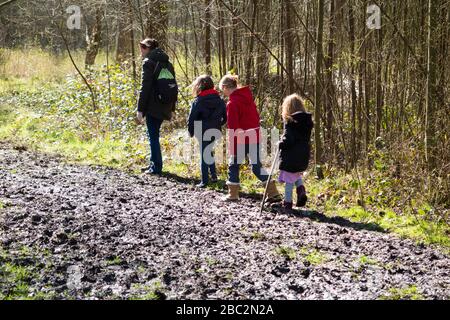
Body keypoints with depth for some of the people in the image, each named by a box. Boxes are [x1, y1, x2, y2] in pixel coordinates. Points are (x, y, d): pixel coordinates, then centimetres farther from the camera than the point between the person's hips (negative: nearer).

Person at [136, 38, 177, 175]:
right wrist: (171, 107, 20)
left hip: (153, 106, -7)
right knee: (154, 134, 18)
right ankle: (154, 164, 24)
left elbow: (145, 87, -14)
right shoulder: (167, 63, 14)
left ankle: (156, 167, 1)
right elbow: (173, 86, 16)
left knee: (153, 136, 0)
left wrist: (140, 109, -14)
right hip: (165, 106, 7)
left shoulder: (148, 62, -8)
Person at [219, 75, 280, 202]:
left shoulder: (232, 103, -14)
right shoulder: (248, 97, 10)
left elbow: (232, 127, -16)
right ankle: (273, 193, 6)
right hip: (254, 137, 7)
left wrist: (231, 148, -14)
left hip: (241, 140, -7)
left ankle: (233, 194, 16)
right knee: (256, 165, 12)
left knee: (233, 165, 10)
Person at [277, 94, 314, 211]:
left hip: (291, 157, -6)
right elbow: (306, 138, 11)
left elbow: (288, 140, -23)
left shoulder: (289, 122, -16)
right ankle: (301, 190, 7)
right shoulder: (307, 121, 3)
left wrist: (280, 144, -4)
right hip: (303, 156, 6)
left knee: (289, 180, 4)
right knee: (297, 175, 28)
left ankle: (287, 202, 9)